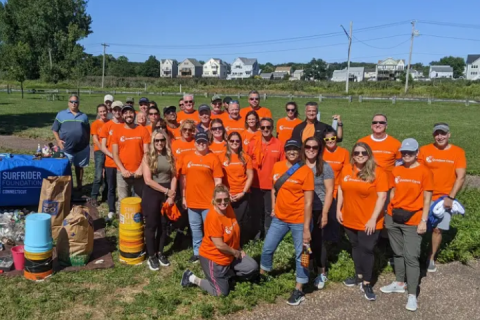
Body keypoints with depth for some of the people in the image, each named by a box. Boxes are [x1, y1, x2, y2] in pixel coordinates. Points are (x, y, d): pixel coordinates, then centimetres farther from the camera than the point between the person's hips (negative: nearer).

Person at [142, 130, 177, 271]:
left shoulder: (170, 156, 4)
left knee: (163, 224, 11)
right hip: (151, 194, -3)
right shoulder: (148, 157, -7)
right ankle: (151, 256, 16)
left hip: (168, 194, 3)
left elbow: (173, 177, 3)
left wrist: (172, 195, -8)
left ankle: (160, 253, 26)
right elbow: (147, 180, -13)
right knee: (151, 225, 4)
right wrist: (166, 191, -12)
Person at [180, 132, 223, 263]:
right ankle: (197, 251, 28)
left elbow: (218, 181, -5)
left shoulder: (213, 158, -5)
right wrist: (183, 197, 7)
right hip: (192, 200, 4)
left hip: (209, 201, -3)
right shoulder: (186, 157, 4)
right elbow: (183, 178, 9)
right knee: (195, 227, 15)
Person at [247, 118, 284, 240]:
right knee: (256, 212, 12)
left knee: (269, 212, 8)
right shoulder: (252, 143, 0)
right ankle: (256, 237, 27)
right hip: (255, 185, 1)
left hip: (272, 185, -1)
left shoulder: (279, 145, -4)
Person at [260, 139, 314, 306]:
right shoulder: (277, 167, 1)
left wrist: (306, 228, -17)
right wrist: (273, 208, 8)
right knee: (267, 248, 14)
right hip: (279, 218, 5)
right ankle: (262, 276, 38)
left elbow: (308, 202, -15)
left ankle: (299, 290, 22)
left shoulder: (306, 171, -15)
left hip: (299, 220, -5)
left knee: (301, 255, 6)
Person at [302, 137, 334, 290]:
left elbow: (329, 191, -6)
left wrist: (325, 213, -10)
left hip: (317, 211, -3)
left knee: (317, 241, 3)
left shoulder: (325, 167, -6)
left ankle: (321, 273, 19)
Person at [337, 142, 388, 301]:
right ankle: (359, 276, 38)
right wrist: (338, 209, 7)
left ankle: (367, 283, 17)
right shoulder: (346, 169, 1)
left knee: (367, 250, 3)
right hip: (350, 219, 5)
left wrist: (373, 219, -18)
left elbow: (382, 197, -15)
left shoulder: (378, 172, -13)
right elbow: (341, 190, 11)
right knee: (355, 247, 19)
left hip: (368, 221, -5)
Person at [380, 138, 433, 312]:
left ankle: (412, 295, 5)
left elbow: (427, 199, -6)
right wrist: (388, 213, 8)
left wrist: (423, 221, -10)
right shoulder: (396, 170, 5)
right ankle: (399, 283, 31)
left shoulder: (425, 172, -7)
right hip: (393, 217, 5)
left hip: (413, 220, -4)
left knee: (411, 256, -4)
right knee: (398, 252, 16)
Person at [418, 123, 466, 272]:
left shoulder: (458, 152, -2)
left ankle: (431, 258, 21)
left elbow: (461, 177, -6)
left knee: (438, 229, 3)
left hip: (444, 198, 0)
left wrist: (450, 197, -13)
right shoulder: (424, 150, -2)